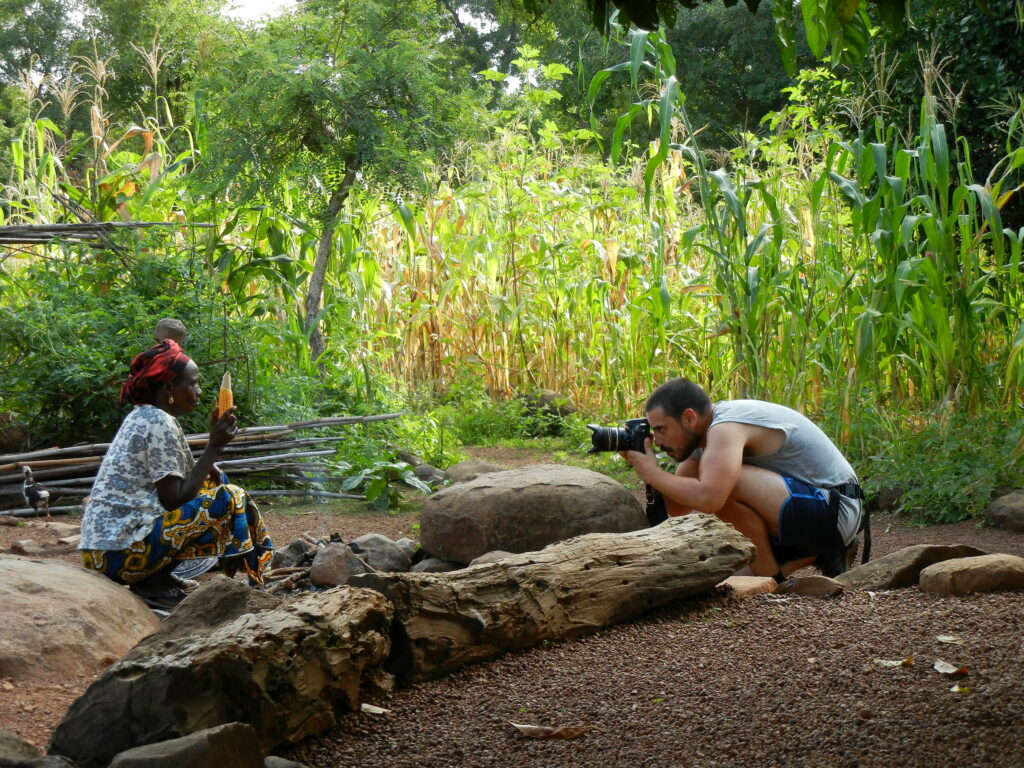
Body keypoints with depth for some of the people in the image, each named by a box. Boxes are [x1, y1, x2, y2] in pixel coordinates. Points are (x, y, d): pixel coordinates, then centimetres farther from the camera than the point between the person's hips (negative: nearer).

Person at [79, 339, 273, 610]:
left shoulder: (142, 417, 16)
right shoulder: (160, 424, -12)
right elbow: (175, 500, -16)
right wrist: (214, 447, -12)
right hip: (123, 553, -10)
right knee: (231, 500, -11)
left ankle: (154, 579, 9)